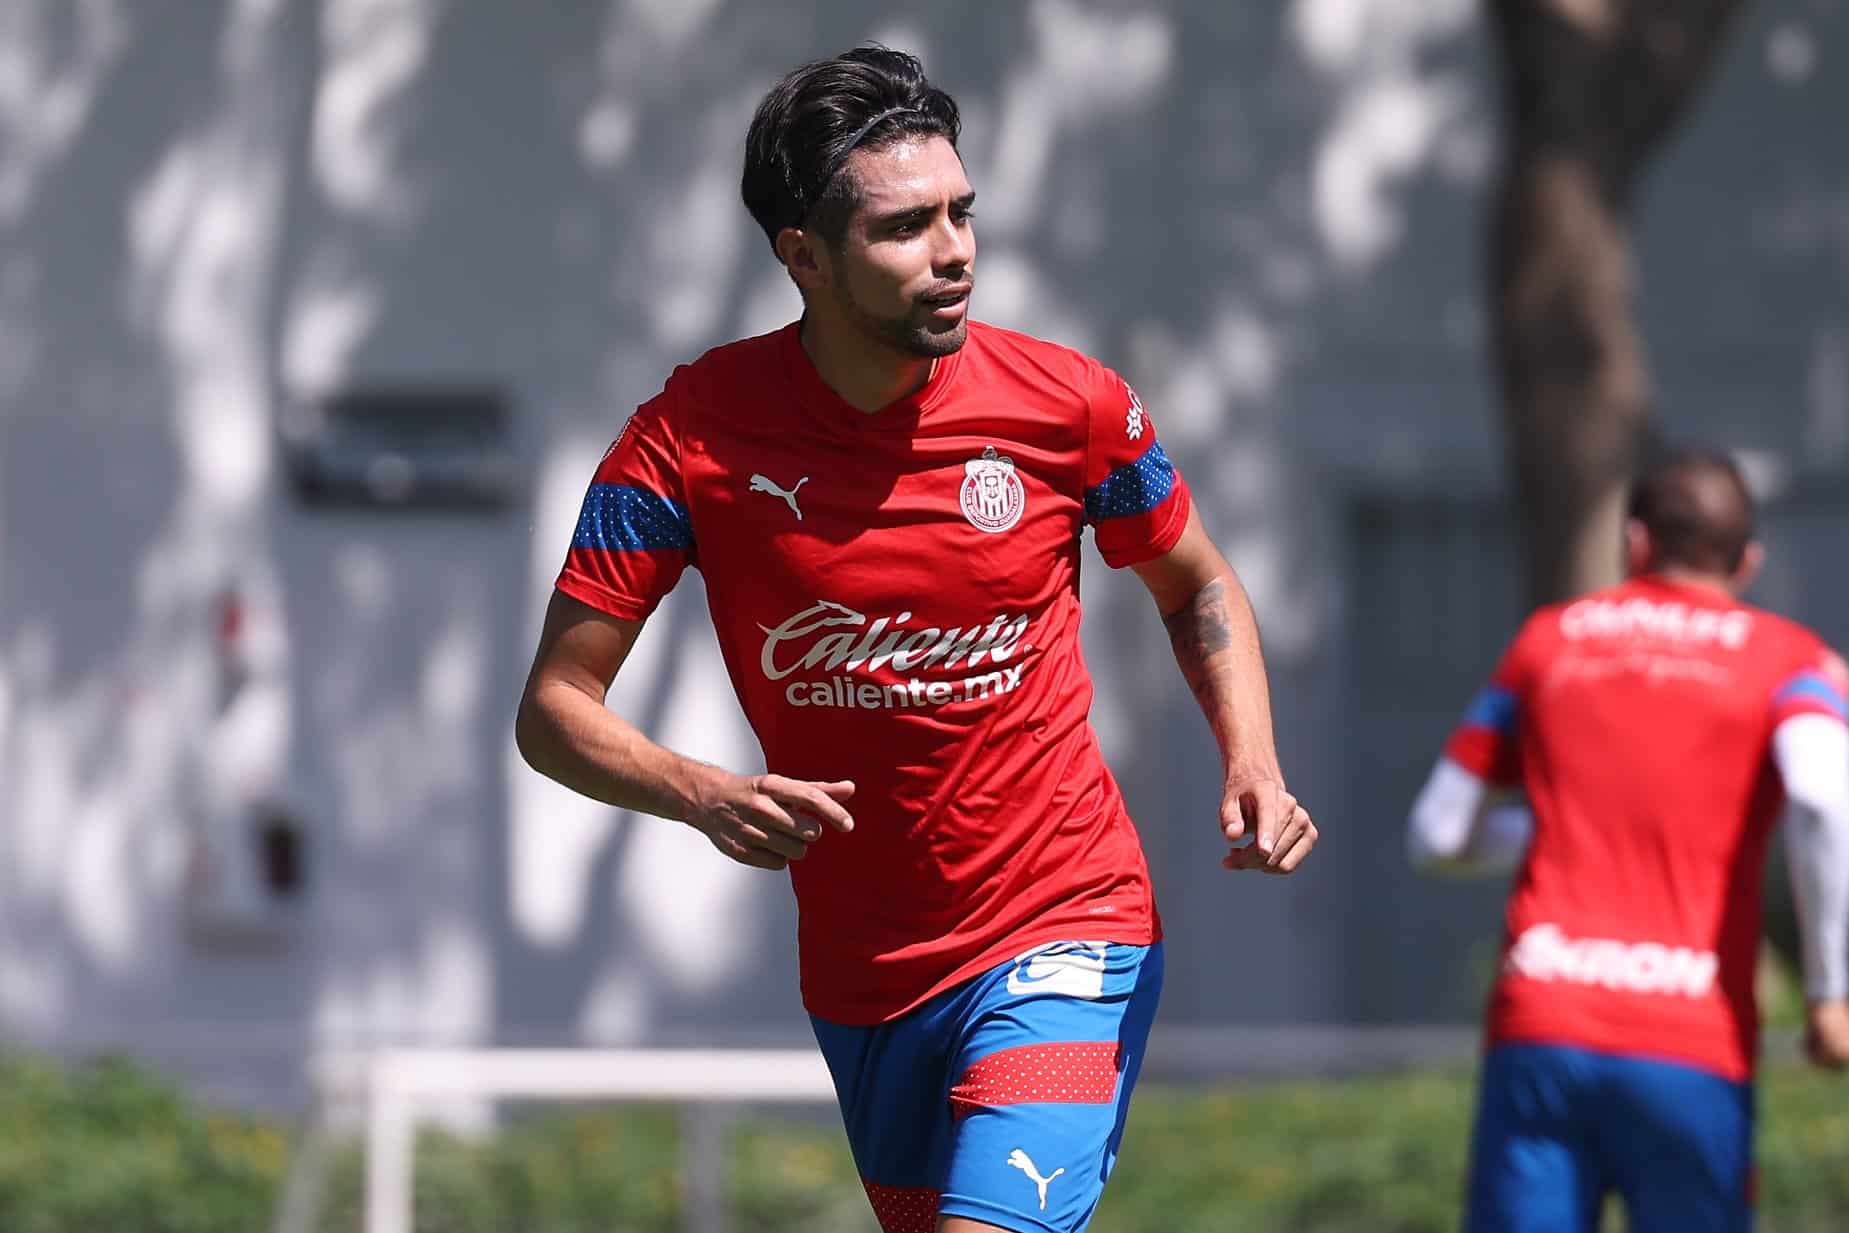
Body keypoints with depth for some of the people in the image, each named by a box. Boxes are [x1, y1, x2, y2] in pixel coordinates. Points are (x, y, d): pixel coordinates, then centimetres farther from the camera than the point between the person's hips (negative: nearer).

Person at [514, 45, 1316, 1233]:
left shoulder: (1068, 404, -10)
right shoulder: (695, 433, -11)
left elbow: (1197, 588, 10)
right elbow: (555, 706, -7)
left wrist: (1253, 767, -8)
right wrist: (701, 796, -27)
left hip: (1064, 932, -3)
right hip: (858, 969, 3)